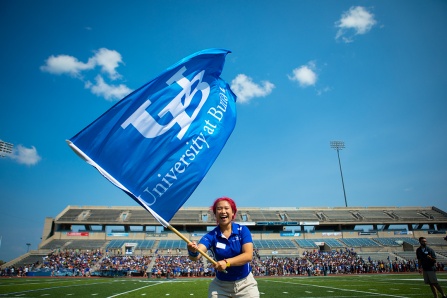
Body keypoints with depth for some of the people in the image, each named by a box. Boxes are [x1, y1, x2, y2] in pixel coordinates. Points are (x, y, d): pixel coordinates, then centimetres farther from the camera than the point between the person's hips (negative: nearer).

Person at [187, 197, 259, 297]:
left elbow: (248, 255, -20)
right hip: (220, 286, 0)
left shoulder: (243, 230, -10)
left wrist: (227, 262, -33)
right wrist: (193, 251, -49)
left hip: (245, 285, 0)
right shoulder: (211, 236, -11)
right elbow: (196, 255, -26)